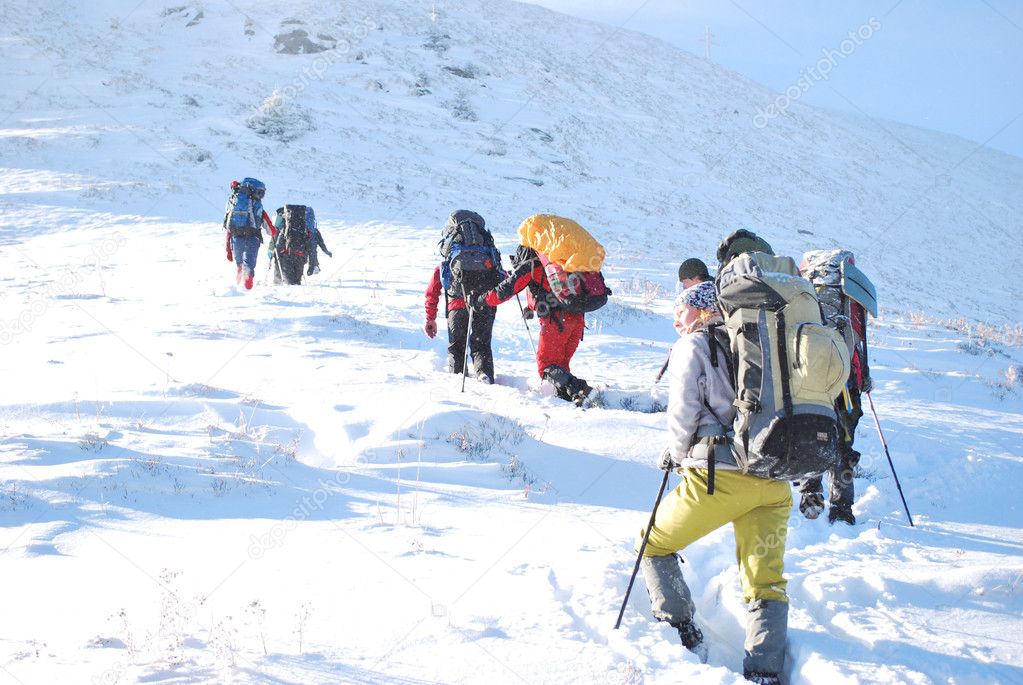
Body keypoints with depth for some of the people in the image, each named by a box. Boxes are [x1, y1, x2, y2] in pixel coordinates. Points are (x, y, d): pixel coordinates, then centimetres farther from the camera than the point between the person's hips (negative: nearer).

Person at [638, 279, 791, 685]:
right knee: (767, 582, 9)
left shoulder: (693, 346, 5)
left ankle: (683, 635, 5)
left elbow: (683, 410, -2)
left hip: (718, 475, -5)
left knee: (654, 546, 14)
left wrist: (675, 454, 14)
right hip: (773, 480, 6)